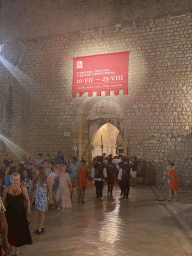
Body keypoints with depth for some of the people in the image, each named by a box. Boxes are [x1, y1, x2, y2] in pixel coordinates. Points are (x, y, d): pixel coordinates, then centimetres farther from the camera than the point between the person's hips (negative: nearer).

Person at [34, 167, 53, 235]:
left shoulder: (47, 179, -11)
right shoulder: (38, 179, 7)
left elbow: (50, 190, -9)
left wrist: (50, 199, -9)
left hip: (44, 198, -6)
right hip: (37, 197, 6)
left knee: (41, 213, -4)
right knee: (39, 213, 9)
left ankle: (39, 229, -3)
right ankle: (42, 227, 19)